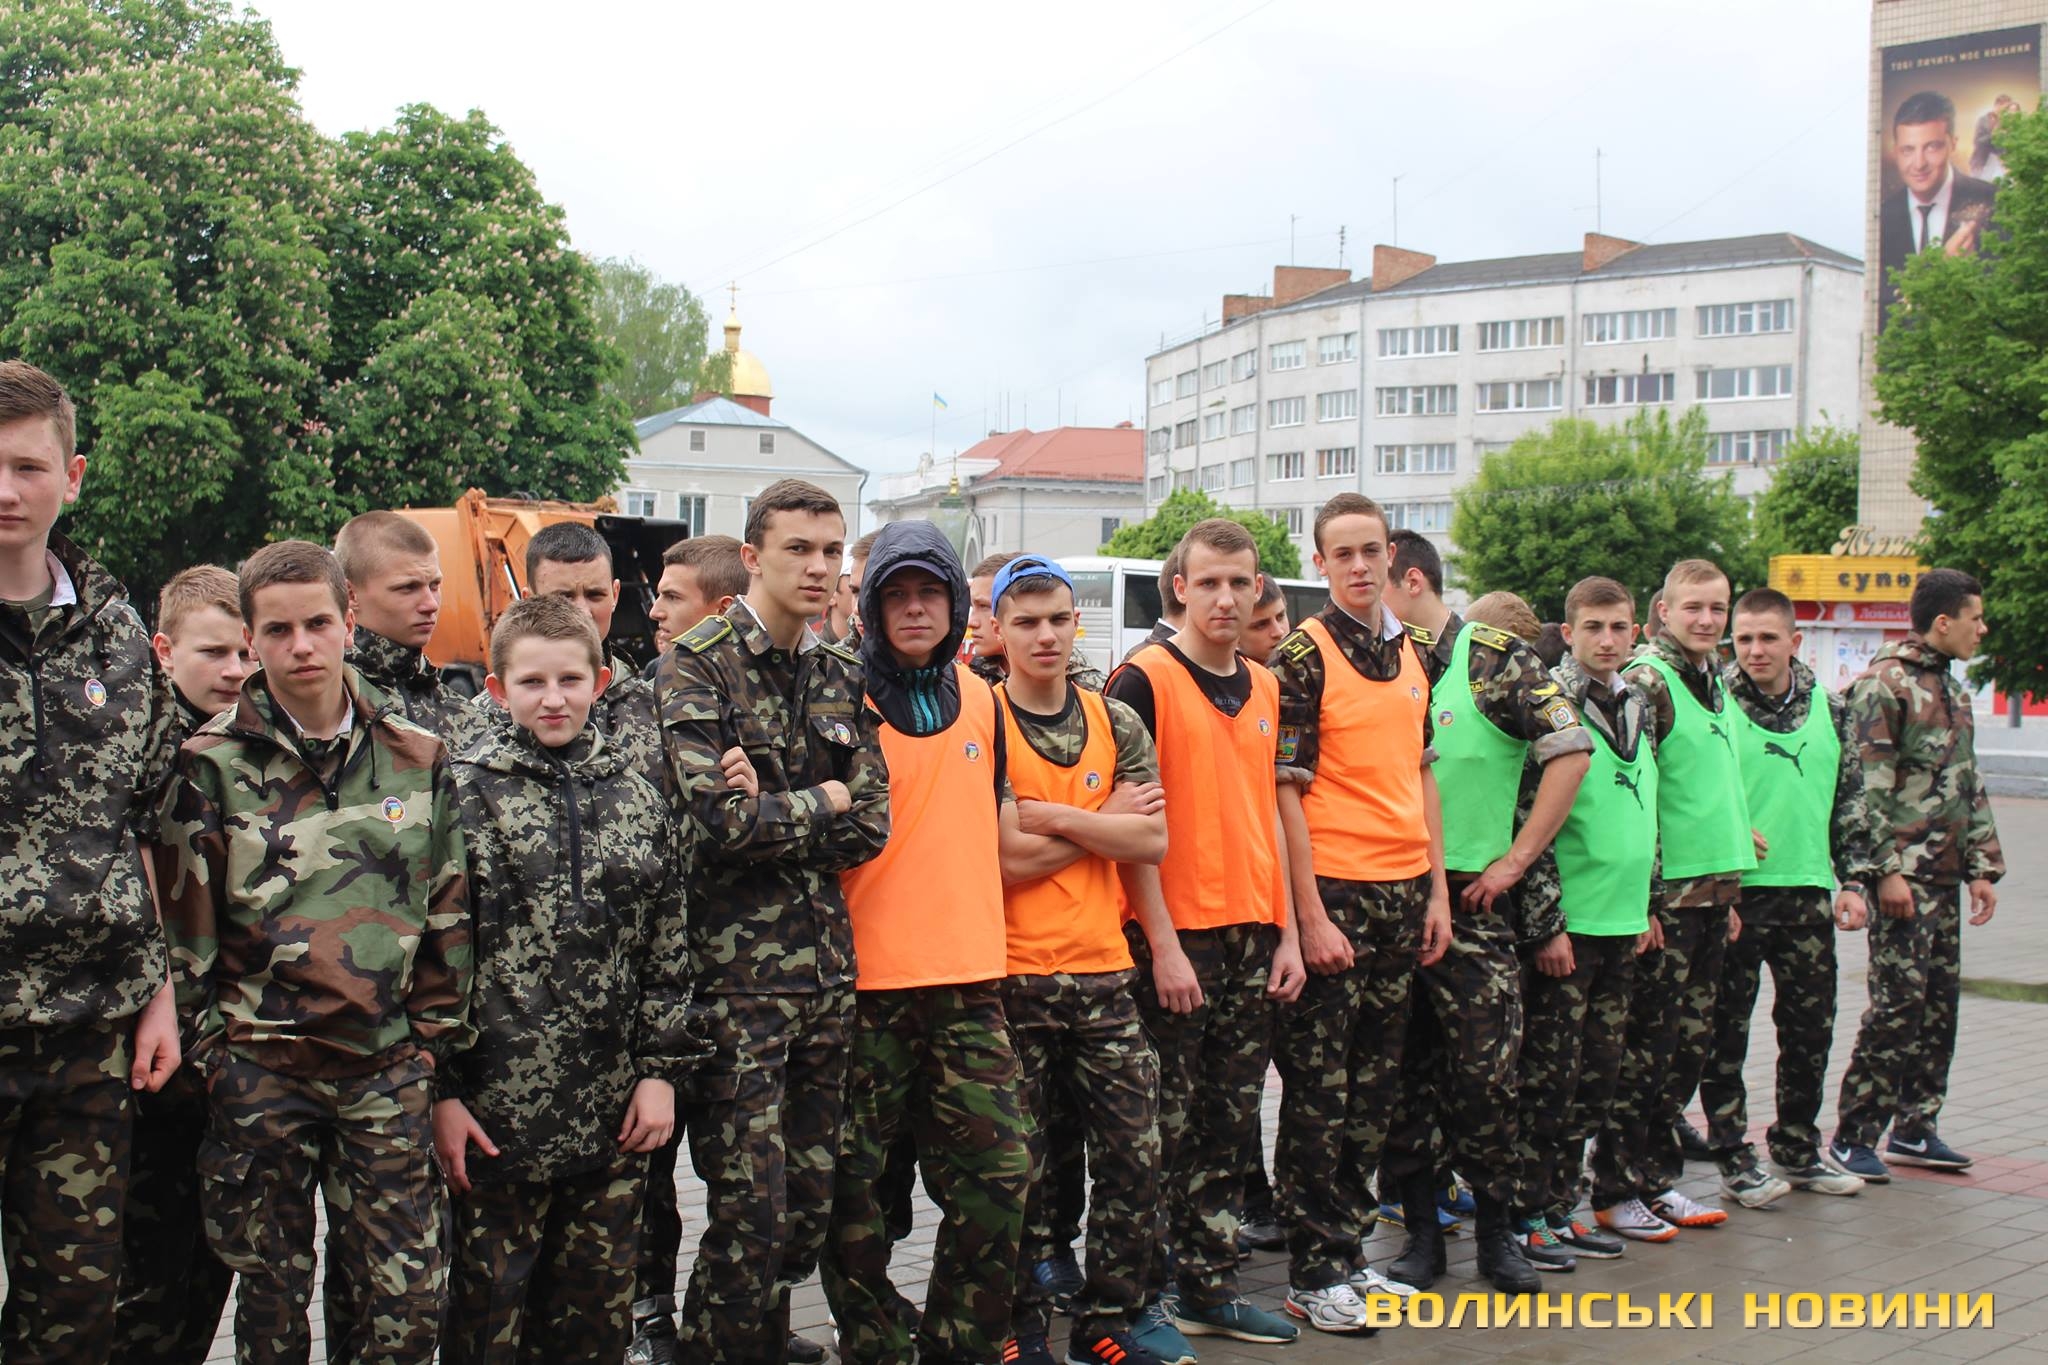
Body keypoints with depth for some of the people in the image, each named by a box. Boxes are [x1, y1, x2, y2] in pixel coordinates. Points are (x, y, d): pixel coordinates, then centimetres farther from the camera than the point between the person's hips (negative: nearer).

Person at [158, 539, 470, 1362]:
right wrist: (211, 1050, -3)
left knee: (406, 1297, 2)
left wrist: (433, 1043, 7)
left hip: (387, 1069, 2)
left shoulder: (418, 760, 6)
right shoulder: (212, 766, -1)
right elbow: (186, 925, 0)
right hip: (260, 1070, -2)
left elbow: (448, 917, 10)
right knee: (272, 1298, 8)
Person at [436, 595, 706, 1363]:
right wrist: (440, 1092, -9)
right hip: (497, 1110, -3)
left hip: (615, 1111, 4)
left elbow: (667, 946, 11)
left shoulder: (635, 794, 8)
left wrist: (662, 1068, 6)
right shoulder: (466, 795, -4)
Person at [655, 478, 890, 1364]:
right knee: (751, 1216, -4)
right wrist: (819, 803, -3)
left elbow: (870, 827, 4)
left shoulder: (842, 679, 13)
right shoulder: (697, 666, -6)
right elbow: (713, 823, -17)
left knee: (810, 1208, 11)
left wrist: (768, 814, -11)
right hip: (734, 974, -6)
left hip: (826, 969, 6)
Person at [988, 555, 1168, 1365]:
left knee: (1134, 1154, 5)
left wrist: (1055, 819, -12)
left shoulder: (1116, 724, 9)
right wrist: (1106, 822, -7)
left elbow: (1153, 842, -2)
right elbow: (1000, 859, -14)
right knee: (1023, 1169, 4)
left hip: (1103, 972, 4)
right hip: (1012, 975, -4)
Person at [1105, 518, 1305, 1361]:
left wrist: (1286, 932, 10)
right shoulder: (1144, 682, -8)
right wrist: (1163, 943, -15)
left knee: (1229, 1124, 12)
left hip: (1253, 937, 6)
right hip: (1175, 937, -6)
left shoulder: (1264, 689, 12)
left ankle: (1208, 1284, 23)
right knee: (1163, 1127, 0)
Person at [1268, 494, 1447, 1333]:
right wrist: (1311, 915, -15)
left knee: (1374, 1085, 12)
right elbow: (1285, 790, -11)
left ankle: (1350, 1251, 23)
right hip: (1335, 889, -6)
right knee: (1319, 1090, -1)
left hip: (1403, 892, 6)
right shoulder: (1304, 654, -8)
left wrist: (1438, 889, 11)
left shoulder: (1408, 654, 12)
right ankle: (1314, 1274, 7)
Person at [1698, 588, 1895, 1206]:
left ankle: (1798, 1148, 27)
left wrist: (1854, 879, 8)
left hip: (1808, 891, 4)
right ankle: (1733, 1155, 13)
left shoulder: (1829, 709, 8)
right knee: (1726, 1031, 2)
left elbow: (1850, 801, 15)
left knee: (1811, 1028, 11)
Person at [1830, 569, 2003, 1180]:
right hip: (1903, 875, -8)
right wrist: (1884, 871, -19)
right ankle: (1852, 1137, -1)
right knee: (1900, 1001, -9)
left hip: (1945, 876, 9)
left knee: (1939, 1003, 10)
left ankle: (1915, 1128, 20)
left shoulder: (1952, 688, 17)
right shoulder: (1883, 684, -10)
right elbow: (1868, 788, -15)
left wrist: (1981, 866, 15)